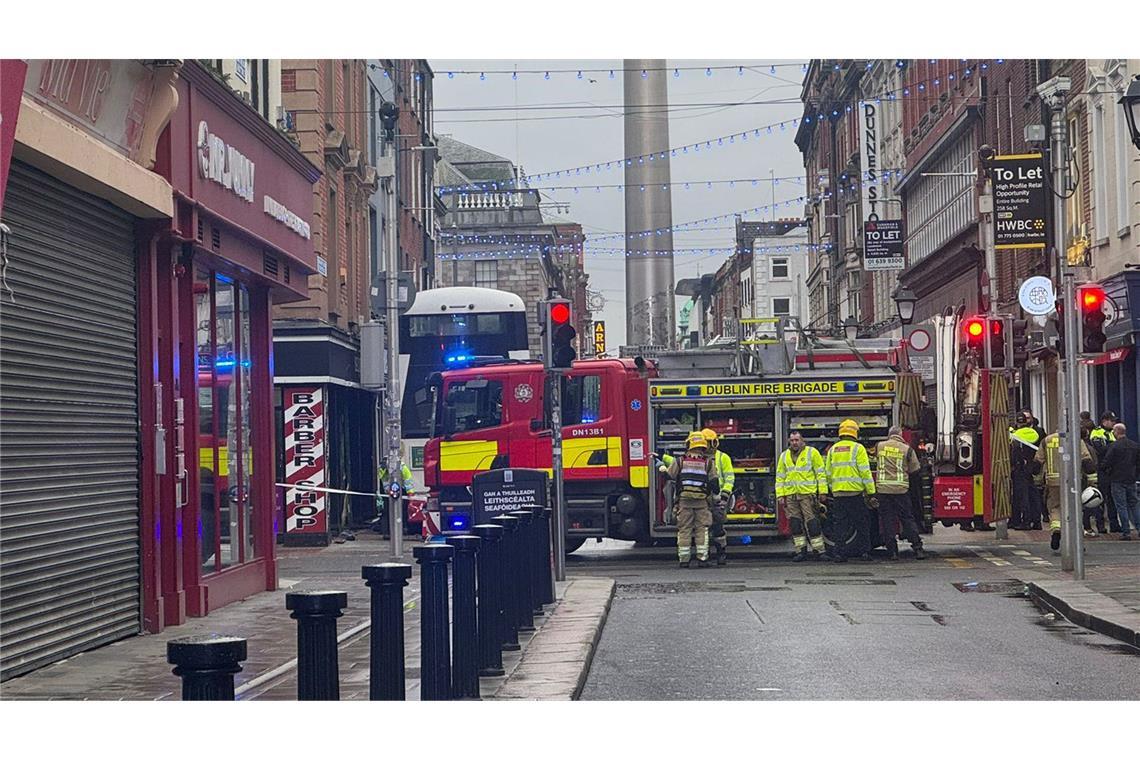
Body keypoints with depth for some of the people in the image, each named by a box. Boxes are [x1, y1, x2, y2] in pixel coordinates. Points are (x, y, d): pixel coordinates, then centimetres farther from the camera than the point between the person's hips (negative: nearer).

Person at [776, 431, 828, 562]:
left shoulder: (811, 453, 3)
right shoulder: (784, 456, 14)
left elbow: (821, 473, 2)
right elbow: (780, 477, 15)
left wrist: (822, 492, -4)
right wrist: (780, 495, 7)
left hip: (807, 493, -4)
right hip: (790, 495, 4)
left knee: (812, 521, -6)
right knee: (795, 523, 3)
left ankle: (817, 550, -1)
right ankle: (800, 550, 9)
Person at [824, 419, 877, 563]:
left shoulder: (832, 449, 10)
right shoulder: (858, 448, -5)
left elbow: (828, 473, 12)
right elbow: (865, 472, -8)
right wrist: (871, 493, -6)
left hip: (838, 492, 4)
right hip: (855, 492, -3)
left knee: (839, 524, 6)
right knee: (860, 523, 6)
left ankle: (839, 553, 2)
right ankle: (864, 552, 8)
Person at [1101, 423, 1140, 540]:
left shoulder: (1114, 446, -13)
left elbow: (1107, 462, -13)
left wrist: (1108, 473, 6)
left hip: (1118, 480, -5)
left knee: (1121, 506, -2)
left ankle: (1126, 532, -3)